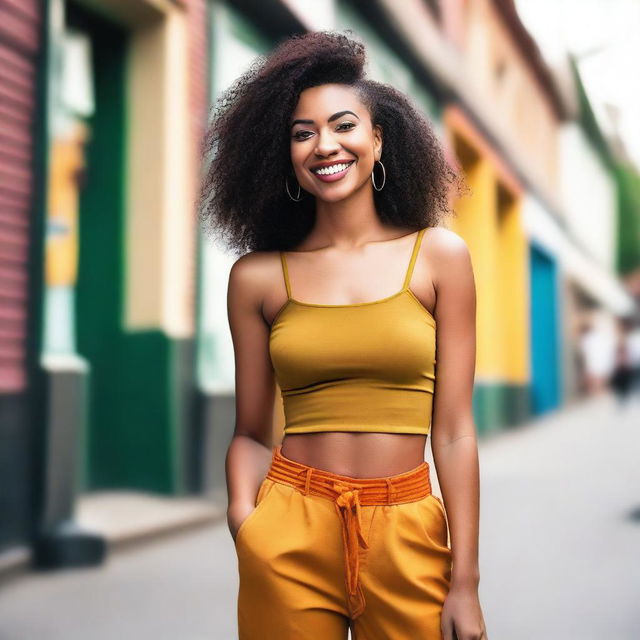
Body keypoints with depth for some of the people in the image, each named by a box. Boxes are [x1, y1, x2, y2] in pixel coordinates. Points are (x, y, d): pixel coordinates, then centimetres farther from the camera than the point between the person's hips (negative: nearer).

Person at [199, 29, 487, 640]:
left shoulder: (439, 255, -1)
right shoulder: (256, 275, 0)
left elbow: (453, 431, -3)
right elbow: (250, 431, 5)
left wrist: (465, 585, -5)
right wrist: (244, 513, -14)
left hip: (408, 535, 0)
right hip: (291, 532, 0)